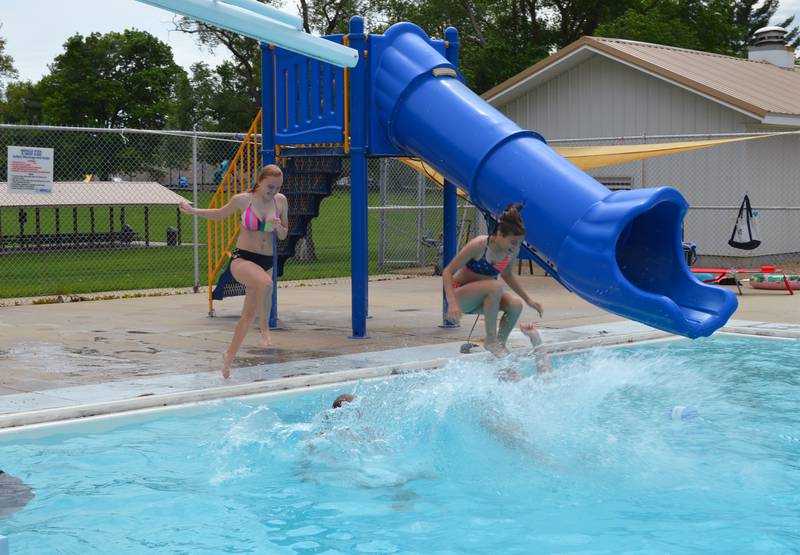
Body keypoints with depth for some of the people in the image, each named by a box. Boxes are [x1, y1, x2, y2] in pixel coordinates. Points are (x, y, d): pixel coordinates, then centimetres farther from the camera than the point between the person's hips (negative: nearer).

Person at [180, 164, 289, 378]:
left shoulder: (281, 201, 2)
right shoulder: (243, 200, -6)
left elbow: (283, 236, 11)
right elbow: (220, 214, 13)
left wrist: (279, 227, -11)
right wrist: (193, 210, 7)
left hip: (266, 262, 4)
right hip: (242, 258, -4)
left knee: (249, 314, 7)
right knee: (266, 282, -37)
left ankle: (229, 356, 24)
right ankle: (264, 329, -20)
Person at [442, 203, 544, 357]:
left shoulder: (512, 251, -8)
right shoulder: (479, 245, -26)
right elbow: (447, 272, -24)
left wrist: (528, 300, 11)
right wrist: (452, 303, -36)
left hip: (477, 300, 6)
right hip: (459, 295, -6)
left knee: (516, 305, -22)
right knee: (495, 287, -33)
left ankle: (500, 342, 2)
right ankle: (491, 340, -20)